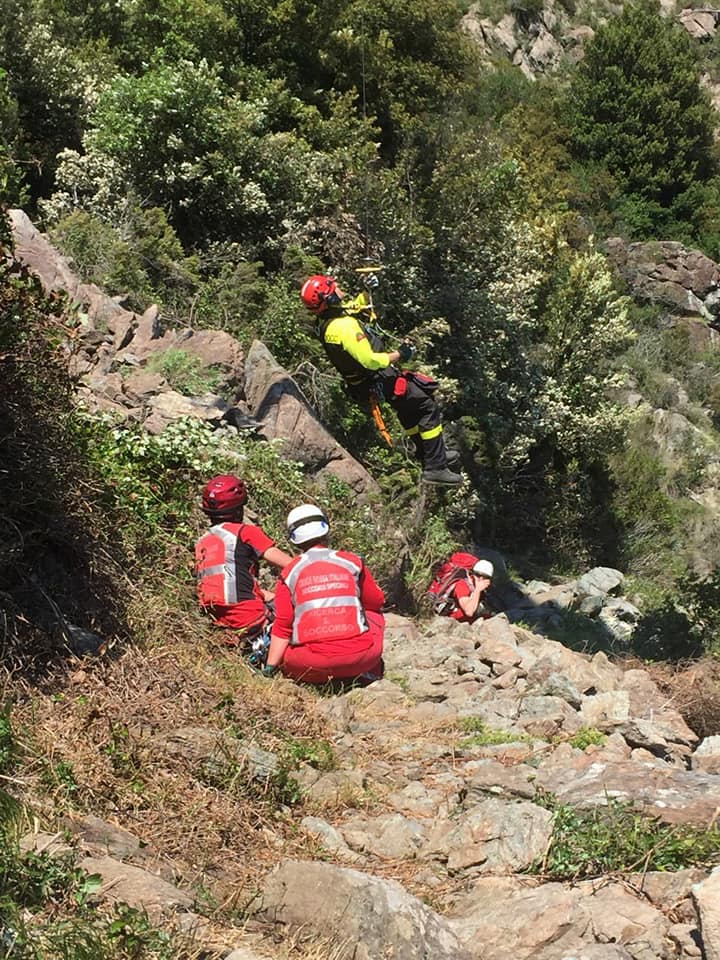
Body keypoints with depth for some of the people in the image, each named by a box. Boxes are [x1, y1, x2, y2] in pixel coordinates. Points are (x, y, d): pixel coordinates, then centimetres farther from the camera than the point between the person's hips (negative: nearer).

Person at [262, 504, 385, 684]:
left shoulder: (289, 573, 6)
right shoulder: (352, 561, 6)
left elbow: (282, 625, 4)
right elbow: (376, 601, 20)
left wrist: (269, 669, 9)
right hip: (359, 658, 0)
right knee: (374, 614, 28)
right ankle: (371, 673, 18)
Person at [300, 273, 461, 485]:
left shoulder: (328, 318, 0)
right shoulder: (343, 326, -31)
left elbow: (358, 307, 22)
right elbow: (370, 360, -34)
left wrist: (367, 291, 4)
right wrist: (399, 354, -20)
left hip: (361, 379, 10)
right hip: (379, 381, -10)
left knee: (409, 407, 29)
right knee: (428, 407, -5)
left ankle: (427, 453, 43)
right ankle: (435, 467, -4)